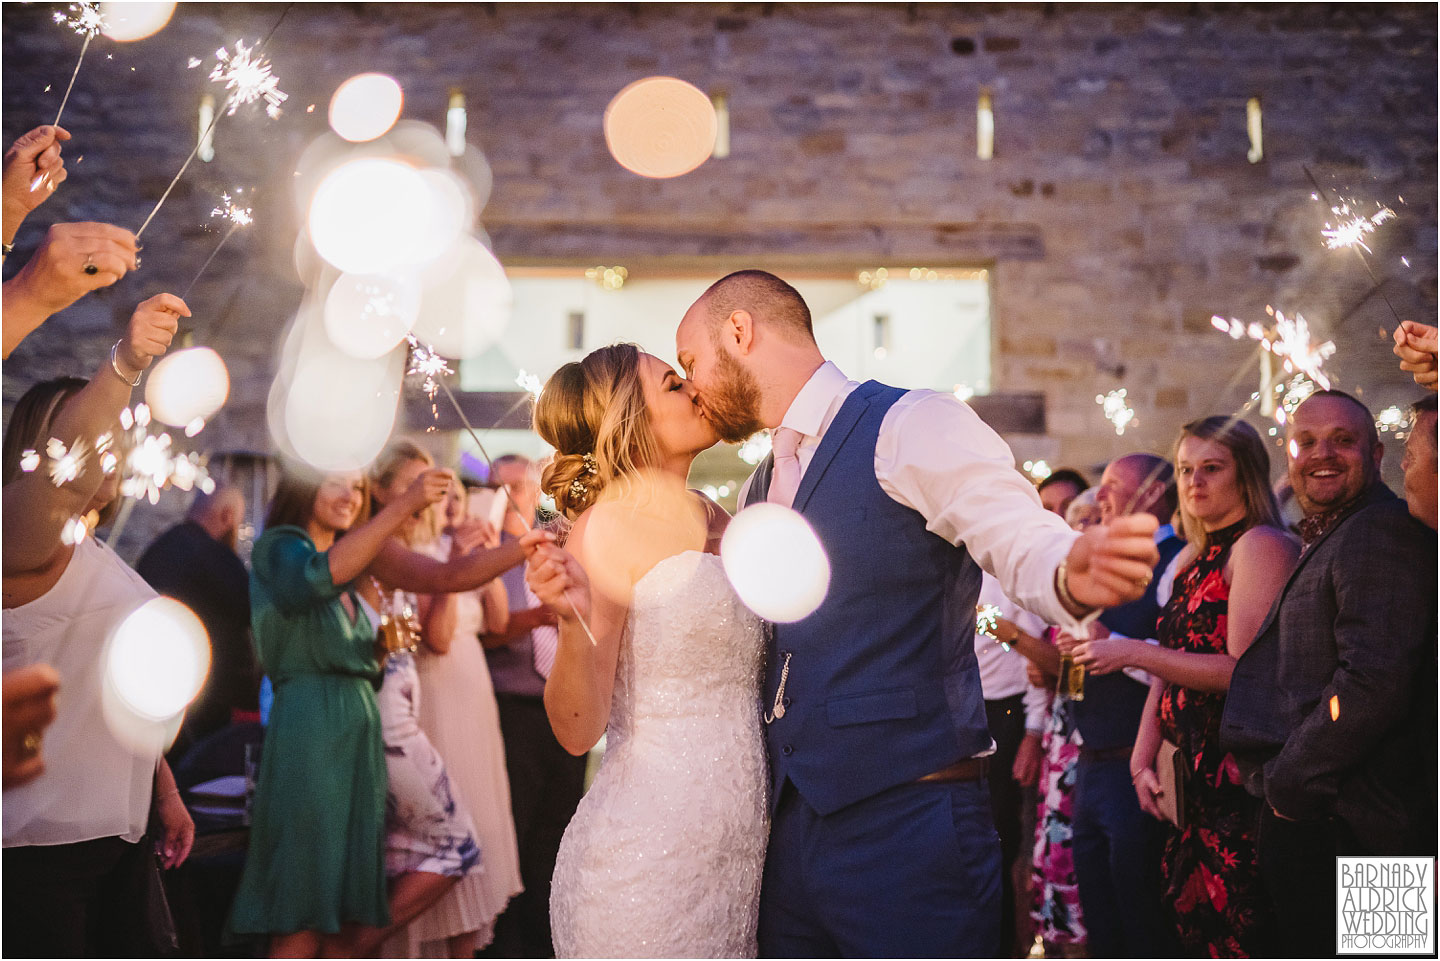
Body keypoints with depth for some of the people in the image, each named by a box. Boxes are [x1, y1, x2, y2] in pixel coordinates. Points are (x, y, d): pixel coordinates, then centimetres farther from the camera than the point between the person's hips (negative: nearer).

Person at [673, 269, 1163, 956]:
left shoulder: (910, 428, -8)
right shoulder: (759, 492, 16)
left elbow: (1027, 549, -17)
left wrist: (1076, 577, -41)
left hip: (904, 825, -7)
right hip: (786, 827, 8)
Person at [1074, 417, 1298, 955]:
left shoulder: (1261, 546, -9)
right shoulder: (1190, 559, 18)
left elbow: (1248, 670, -18)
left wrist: (1132, 653, -16)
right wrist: (1143, 759, 7)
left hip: (1240, 778, -8)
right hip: (1190, 778, 8)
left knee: (1240, 938, -6)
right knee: (1193, 931, 11)